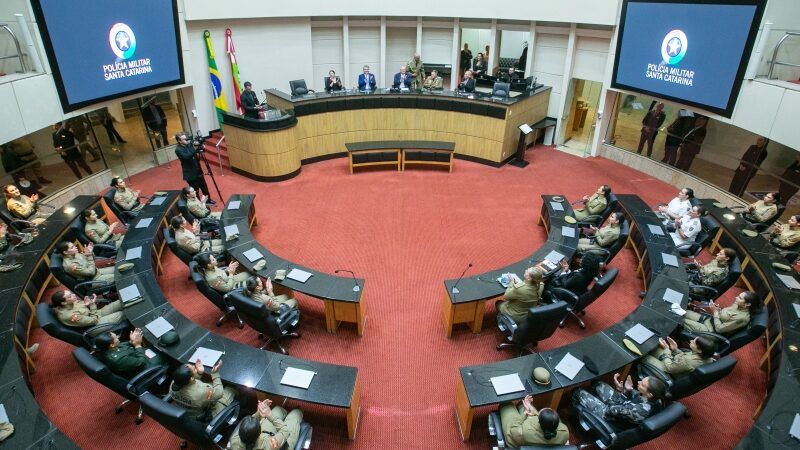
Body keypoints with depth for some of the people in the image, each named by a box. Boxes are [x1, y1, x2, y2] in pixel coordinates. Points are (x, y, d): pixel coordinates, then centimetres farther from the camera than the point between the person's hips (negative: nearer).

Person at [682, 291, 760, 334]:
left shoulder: (742, 317, -27)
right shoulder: (738, 305, -3)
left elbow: (719, 328, -23)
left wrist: (715, 312, -16)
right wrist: (718, 309, -7)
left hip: (711, 330, -8)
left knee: (683, 321, -14)